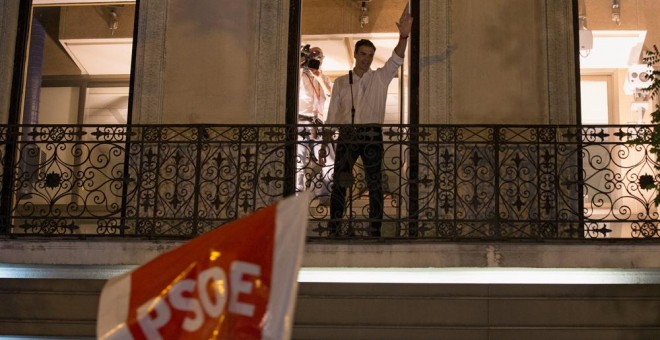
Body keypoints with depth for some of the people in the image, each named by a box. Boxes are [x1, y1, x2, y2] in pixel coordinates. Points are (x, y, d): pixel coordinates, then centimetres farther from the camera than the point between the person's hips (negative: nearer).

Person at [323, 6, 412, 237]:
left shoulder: (380, 78, 9)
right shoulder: (341, 82, 12)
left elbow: (396, 60, -9)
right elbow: (332, 115, 9)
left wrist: (403, 37, -28)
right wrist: (324, 143, 1)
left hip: (372, 135, -1)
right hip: (347, 135, 1)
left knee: (374, 184, -2)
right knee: (339, 183, -3)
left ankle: (375, 232, 0)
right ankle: (333, 230, 0)